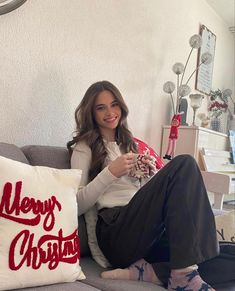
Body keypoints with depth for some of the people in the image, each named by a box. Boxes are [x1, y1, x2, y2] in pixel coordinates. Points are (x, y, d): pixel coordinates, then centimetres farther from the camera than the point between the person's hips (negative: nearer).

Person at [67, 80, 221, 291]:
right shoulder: (85, 147, 8)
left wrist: (152, 175, 7)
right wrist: (110, 172, -13)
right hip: (117, 233, -5)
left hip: (149, 233, 6)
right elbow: (77, 206, -3)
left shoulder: (128, 142, 27)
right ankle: (183, 273, -29)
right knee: (184, 164, -25)